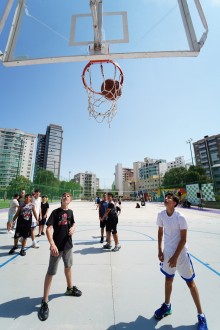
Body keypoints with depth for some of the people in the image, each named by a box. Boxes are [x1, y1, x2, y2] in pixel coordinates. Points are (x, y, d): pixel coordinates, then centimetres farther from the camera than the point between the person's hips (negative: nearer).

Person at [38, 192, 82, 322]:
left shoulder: (70, 212, 0)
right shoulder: (55, 212, -16)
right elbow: (48, 229, -20)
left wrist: (73, 228, -8)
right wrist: (52, 244, -30)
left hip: (68, 244, 6)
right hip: (57, 246, -6)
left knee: (68, 266, 25)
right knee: (51, 272, 4)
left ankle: (70, 289, 49)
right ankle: (45, 302, 24)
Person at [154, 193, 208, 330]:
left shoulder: (180, 217, -22)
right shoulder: (161, 215, -9)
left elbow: (183, 239, -15)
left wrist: (175, 257, -13)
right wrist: (160, 250, 4)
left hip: (181, 254, -4)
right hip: (167, 253, 4)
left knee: (190, 282, 9)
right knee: (168, 279, 21)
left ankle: (201, 316, 32)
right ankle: (167, 306, 43)